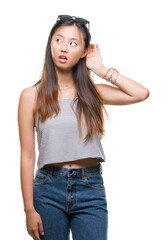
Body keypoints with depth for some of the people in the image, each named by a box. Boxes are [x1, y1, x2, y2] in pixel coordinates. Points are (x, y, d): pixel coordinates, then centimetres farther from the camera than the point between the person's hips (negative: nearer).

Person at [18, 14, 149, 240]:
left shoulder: (92, 92, 7)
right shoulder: (32, 95, 0)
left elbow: (141, 93, -5)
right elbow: (27, 156, -3)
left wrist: (102, 70, 0)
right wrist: (29, 209, -7)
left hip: (91, 190, 1)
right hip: (49, 189, -1)